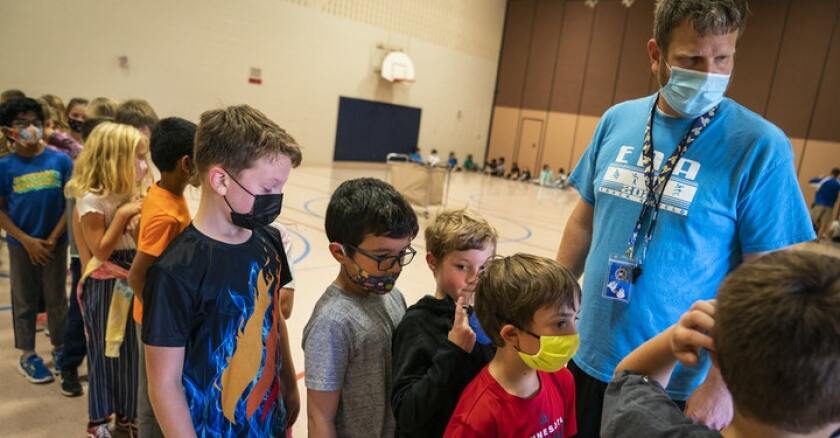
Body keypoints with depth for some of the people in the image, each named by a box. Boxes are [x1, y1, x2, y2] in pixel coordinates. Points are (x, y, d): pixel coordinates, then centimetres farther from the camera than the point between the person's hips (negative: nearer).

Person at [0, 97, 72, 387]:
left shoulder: (60, 161, -9)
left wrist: (53, 238, -8)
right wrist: (27, 240, -10)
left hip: (56, 242, 0)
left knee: (56, 299, 12)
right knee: (25, 301, 14)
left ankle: (60, 349, 29)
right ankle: (28, 355, 28)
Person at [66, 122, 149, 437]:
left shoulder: (130, 195, 4)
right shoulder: (92, 199, -16)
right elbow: (100, 250, -19)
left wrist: (139, 220, -7)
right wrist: (122, 215, -22)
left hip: (131, 281, 6)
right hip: (104, 286, -6)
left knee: (131, 349, 14)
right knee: (103, 351, 9)